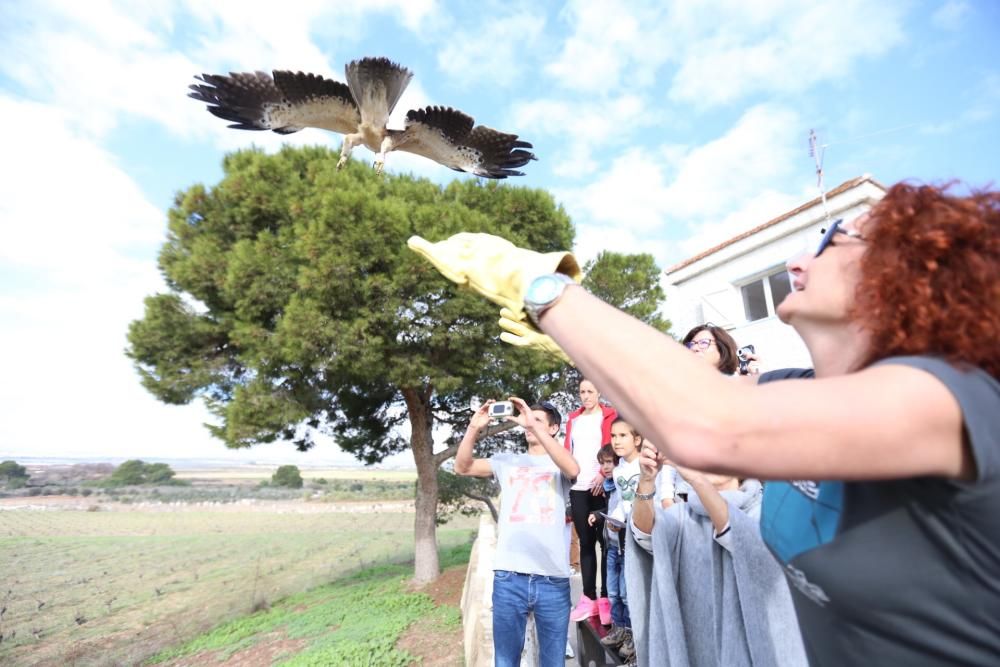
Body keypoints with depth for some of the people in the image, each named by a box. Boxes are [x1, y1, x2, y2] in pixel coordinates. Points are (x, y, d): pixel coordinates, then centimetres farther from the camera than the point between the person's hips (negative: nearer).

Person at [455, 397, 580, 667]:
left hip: (553, 580, -1)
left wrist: (534, 424, -24)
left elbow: (573, 470, -20)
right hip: (508, 578, 2)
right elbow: (463, 467, 3)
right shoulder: (507, 461, 10)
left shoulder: (559, 464, 4)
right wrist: (474, 427, -12)